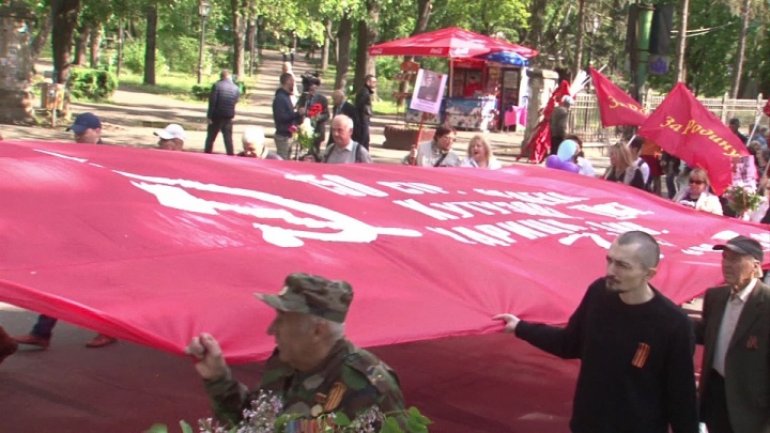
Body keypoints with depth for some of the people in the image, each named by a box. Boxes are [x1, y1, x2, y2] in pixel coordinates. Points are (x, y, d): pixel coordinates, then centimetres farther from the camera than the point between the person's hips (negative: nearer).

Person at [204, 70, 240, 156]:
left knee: (211, 137, 6)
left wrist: (209, 115, -10)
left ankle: (207, 154, 7)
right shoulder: (236, 88, 4)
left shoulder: (217, 85, -10)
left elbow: (212, 101, -13)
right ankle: (231, 155, 4)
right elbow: (235, 101, 10)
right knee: (228, 137, 8)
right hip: (229, 116, 3)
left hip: (217, 115, -3)